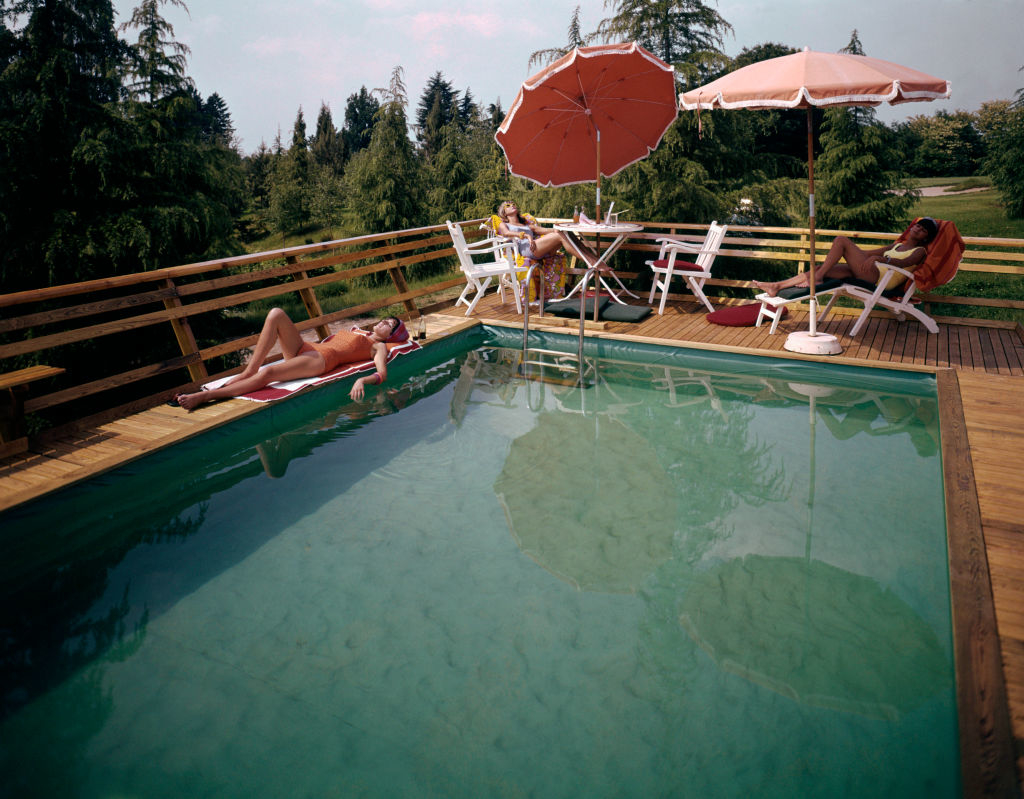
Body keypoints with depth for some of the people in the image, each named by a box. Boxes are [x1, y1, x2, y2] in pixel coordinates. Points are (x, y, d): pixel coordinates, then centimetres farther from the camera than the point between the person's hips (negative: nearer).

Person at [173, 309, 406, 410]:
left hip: (322, 358, -7)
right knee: (276, 314, -17)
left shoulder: (378, 346, 11)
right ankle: (249, 371, -21)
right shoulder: (354, 334, 35)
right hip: (304, 349, 8)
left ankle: (206, 396, -31)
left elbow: (382, 374, -8)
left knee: (267, 374, -32)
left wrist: (362, 380, -30)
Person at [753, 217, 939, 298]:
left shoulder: (920, 251, 9)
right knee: (817, 270, -5)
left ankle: (817, 278, -20)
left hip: (880, 276, -7)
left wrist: (882, 258, -32)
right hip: (865, 274, 7)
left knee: (841, 240, -17)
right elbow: (867, 252, 34)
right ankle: (776, 286, -8)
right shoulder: (898, 245, 33)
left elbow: (903, 263, -13)